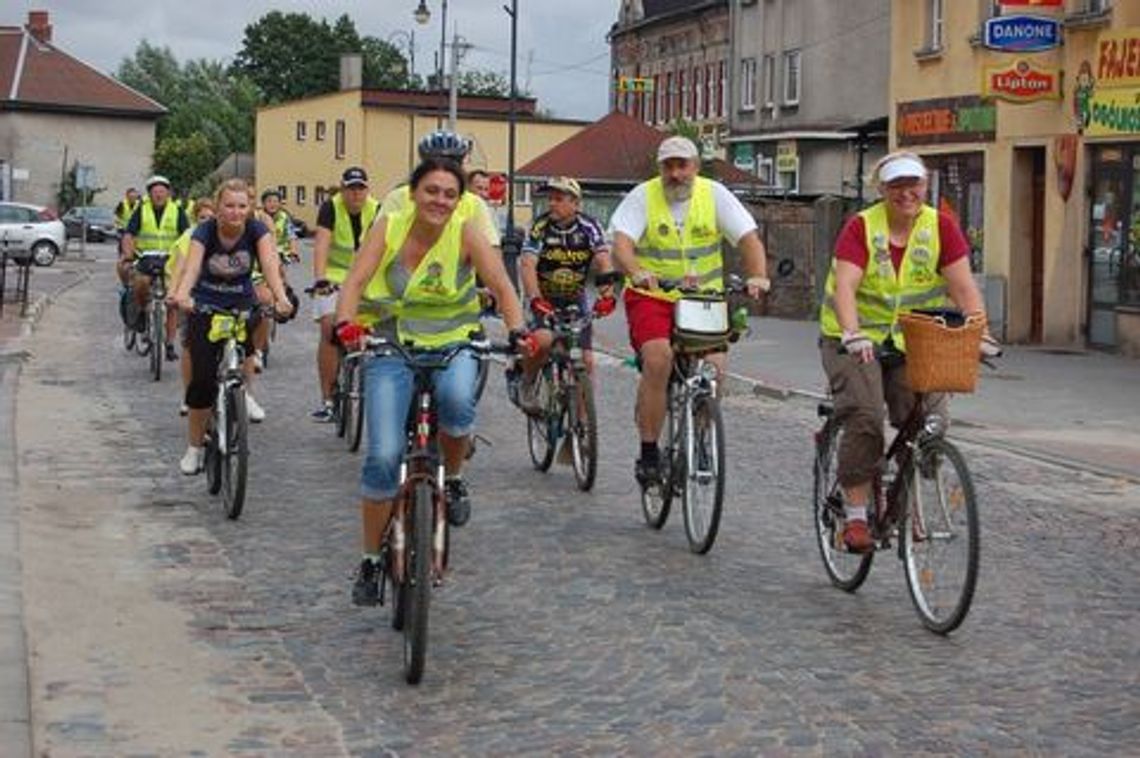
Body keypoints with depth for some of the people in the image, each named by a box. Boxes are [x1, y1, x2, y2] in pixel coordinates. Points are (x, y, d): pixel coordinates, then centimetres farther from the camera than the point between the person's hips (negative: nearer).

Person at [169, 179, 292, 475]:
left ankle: (244, 392, -5)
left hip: (241, 305, 2)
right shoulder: (205, 231, -19)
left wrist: (280, 297, -52)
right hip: (205, 306, -2)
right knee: (203, 378, -9)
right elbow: (192, 265, -36)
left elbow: (269, 264, -32)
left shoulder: (256, 230, -16)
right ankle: (194, 447, 9)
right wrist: (182, 295, -58)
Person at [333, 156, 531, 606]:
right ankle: (371, 560, 9)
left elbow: (502, 286, -13)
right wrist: (345, 323, -36)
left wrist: (516, 331, -31)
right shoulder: (389, 228, -6)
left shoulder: (465, 233, -8)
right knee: (383, 456, -10)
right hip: (391, 349, 1)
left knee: (456, 400, -36)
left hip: (451, 345, 0)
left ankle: (453, 479, -4)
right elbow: (355, 282, -16)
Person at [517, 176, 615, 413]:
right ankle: (527, 384, -2)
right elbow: (528, 265, -27)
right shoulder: (540, 227, -15)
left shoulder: (589, 227, -12)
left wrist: (607, 296, -41)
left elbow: (604, 263, -23)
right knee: (543, 340, -30)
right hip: (544, 299, -2)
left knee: (585, 361, -5)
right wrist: (536, 300, -43)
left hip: (576, 300, 2)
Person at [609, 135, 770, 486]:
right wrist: (637, 272, -39)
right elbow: (621, 243, -17)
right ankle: (648, 452, -14)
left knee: (714, 365, -17)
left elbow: (748, 237, -6)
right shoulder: (643, 197, -5)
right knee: (658, 358, -26)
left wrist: (758, 276, -25)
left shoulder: (715, 194, 0)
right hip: (652, 297, -2)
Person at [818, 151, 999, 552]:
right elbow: (845, 285, -22)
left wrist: (980, 334, -23)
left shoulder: (941, 227, -3)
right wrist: (852, 334, -39)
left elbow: (963, 286, -9)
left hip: (914, 342, 3)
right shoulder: (861, 227, -10)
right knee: (864, 417, -22)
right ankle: (855, 515, -13)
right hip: (857, 340, -2)